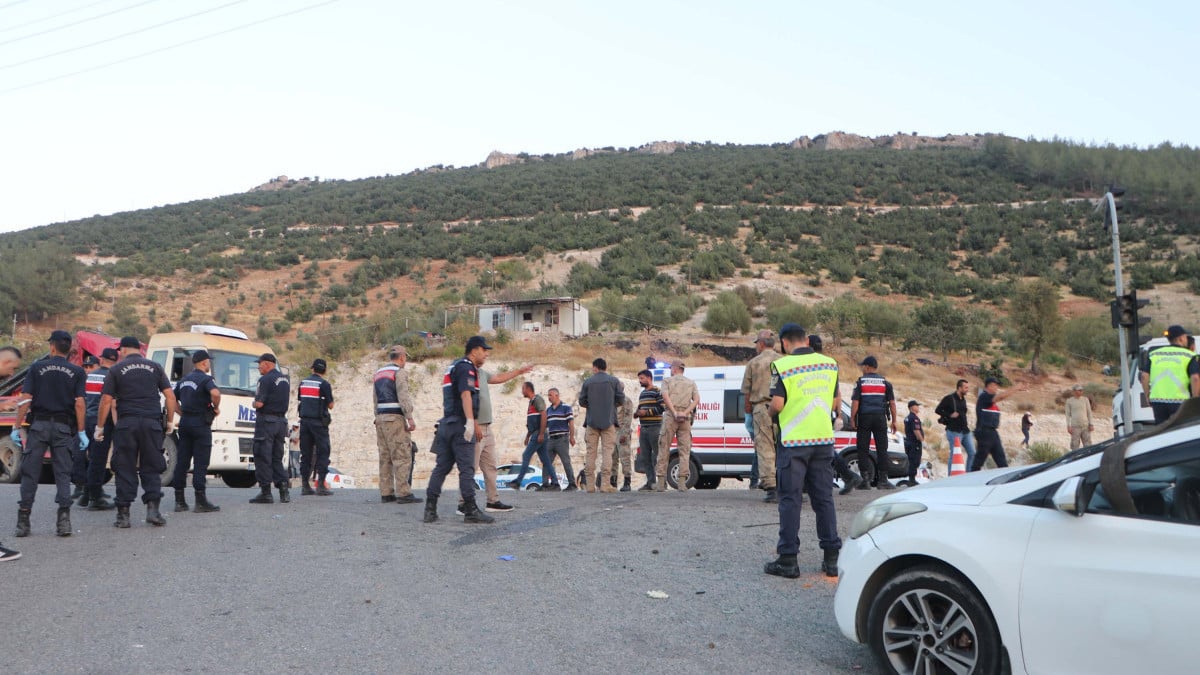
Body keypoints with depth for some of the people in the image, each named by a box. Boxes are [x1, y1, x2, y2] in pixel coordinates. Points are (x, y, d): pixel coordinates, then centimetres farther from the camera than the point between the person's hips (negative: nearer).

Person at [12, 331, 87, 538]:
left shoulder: (37, 368, 2)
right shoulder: (76, 372, 2)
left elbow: (25, 400, -3)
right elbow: (79, 404, -4)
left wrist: (17, 427, 1)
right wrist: (81, 432, -2)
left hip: (39, 424, 0)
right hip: (64, 427, 0)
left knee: (30, 473, 6)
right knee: (63, 474, 4)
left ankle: (23, 520, 7)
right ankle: (64, 518, -5)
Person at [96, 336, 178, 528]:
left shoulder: (116, 370, 4)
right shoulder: (155, 367, 9)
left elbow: (106, 400, 0)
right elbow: (170, 396, 5)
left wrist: (99, 427, 7)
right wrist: (170, 421, 13)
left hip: (126, 423, -1)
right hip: (152, 422, 1)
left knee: (125, 469, 4)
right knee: (151, 468, 7)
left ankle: (123, 513, 3)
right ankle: (152, 508, -4)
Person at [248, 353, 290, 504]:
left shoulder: (266, 380, -13)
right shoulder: (285, 379, 14)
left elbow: (259, 403, -18)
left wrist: (254, 403, 3)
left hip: (266, 421, -8)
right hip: (281, 421, 8)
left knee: (262, 457, -1)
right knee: (277, 457, 14)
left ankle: (266, 492, -2)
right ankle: (284, 488, 7)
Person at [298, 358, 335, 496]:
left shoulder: (303, 382, 10)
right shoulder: (324, 384, -8)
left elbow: (300, 399, 16)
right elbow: (331, 405, -5)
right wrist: (330, 392, 10)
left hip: (304, 421, 6)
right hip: (319, 421, -6)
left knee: (305, 453, 8)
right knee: (323, 452, -1)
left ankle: (305, 485, 8)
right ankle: (321, 485, -7)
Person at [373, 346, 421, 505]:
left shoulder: (378, 373, 19)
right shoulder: (399, 372, -6)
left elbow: (375, 399, 20)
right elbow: (403, 397, -15)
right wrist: (410, 418, -16)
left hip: (380, 418, 8)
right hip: (395, 418, -8)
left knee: (385, 456, 9)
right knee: (402, 456, -7)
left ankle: (386, 493, 11)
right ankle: (403, 493, -10)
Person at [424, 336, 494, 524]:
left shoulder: (455, 367, 24)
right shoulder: (466, 368, -8)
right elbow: (466, 395, -22)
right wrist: (471, 422, -30)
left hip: (446, 424, 10)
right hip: (460, 425, -10)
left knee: (442, 466, 9)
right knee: (466, 468, -7)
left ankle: (430, 509, 7)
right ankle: (471, 511, -5)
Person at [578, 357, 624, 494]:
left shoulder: (588, 382, 4)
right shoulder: (614, 381, 3)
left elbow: (582, 402, 5)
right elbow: (621, 399, 0)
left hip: (591, 421, 1)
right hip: (608, 421, -1)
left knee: (591, 452, 5)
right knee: (607, 451, -2)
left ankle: (590, 484, 3)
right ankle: (605, 484, -10)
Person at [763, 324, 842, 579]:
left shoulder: (782, 366, -10)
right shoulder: (830, 364, 7)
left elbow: (777, 405, -14)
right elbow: (836, 403, 11)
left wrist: (771, 410, 8)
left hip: (793, 442, -5)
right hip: (824, 439, 5)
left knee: (790, 499, 1)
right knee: (824, 498, 11)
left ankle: (788, 559, 3)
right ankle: (832, 558, 14)